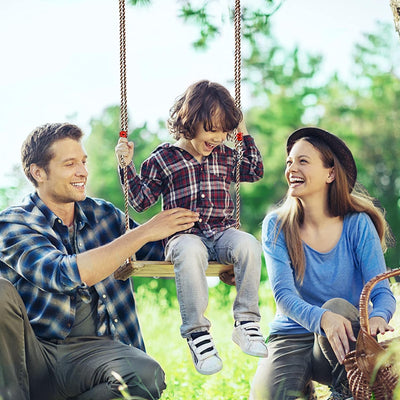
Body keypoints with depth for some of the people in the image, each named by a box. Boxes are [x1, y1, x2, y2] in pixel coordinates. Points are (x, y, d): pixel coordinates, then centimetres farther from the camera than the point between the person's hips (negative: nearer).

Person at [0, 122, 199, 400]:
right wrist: (144, 232, -18)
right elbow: (65, 275, -22)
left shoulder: (103, 214, 11)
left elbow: (162, 250, 23)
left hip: (92, 348, 3)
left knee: (148, 375, -30)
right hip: (32, 349, -3)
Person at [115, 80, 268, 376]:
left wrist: (246, 136, 23)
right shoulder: (163, 159, 5)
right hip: (184, 236, -4)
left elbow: (255, 171, 33)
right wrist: (127, 166, -4)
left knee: (248, 245, -32)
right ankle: (196, 332, -36)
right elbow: (141, 200, 7)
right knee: (190, 252, -41)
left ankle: (246, 323, -23)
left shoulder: (224, 156, 17)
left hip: (222, 233, 4)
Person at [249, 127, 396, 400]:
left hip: (342, 346, 0)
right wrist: (321, 319, -39)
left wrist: (378, 317, -36)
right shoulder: (276, 226, -4)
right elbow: (283, 293, -16)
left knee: (337, 306, -33)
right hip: (292, 337, 1)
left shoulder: (358, 225, -5)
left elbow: (382, 291, -10)